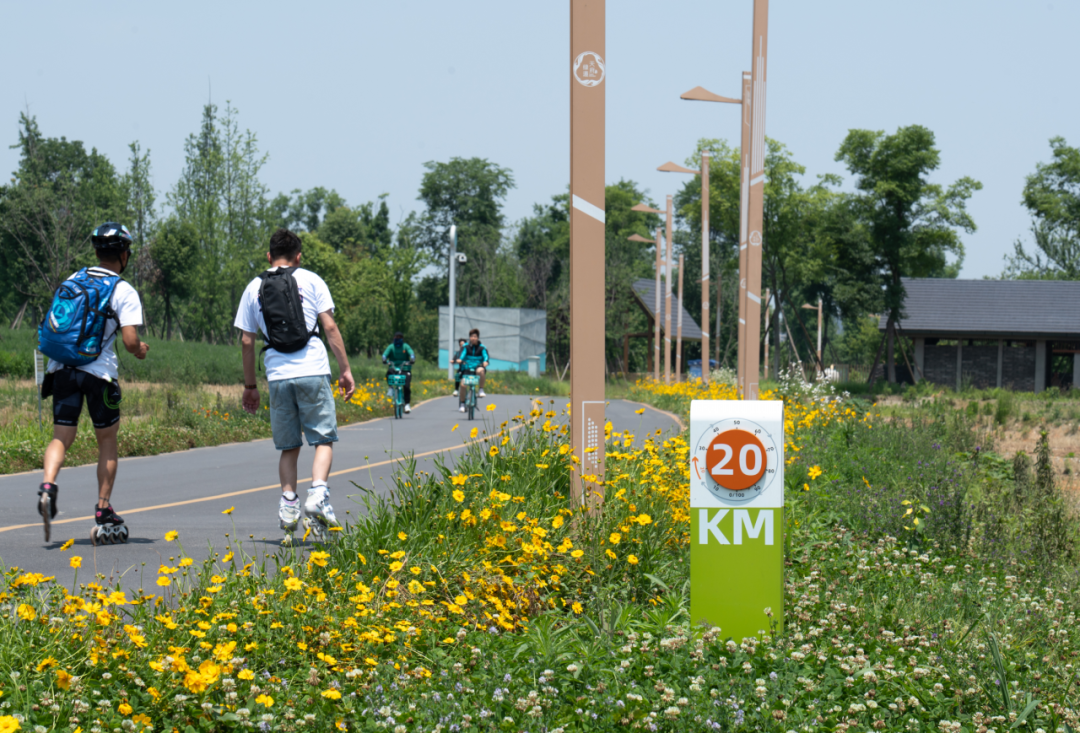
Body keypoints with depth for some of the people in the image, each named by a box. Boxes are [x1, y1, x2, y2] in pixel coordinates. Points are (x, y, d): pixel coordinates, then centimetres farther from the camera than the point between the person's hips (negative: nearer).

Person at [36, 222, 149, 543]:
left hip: (62, 368, 4)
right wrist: (140, 351, 10)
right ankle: (103, 513, 14)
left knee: (61, 437, 5)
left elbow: (52, 325, 13)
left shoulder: (72, 281, 11)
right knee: (107, 441, 12)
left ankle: (47, 486, -24)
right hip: (99, 372, -3)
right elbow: (130, 341, -12)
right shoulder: (124, 292, -5)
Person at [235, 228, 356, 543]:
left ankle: (289, 503, 4)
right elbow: (330, 327, 0)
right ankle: (317, 495, -16)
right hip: (313, 372, -2)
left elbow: (247, 341, 11)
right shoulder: (310, 280, 5)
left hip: (278, 375, 2)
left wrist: (250, 385, 19)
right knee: (323, 439, 4)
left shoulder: (254, 288, 11)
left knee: (289, 446, 13)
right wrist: (345, 369, 5)